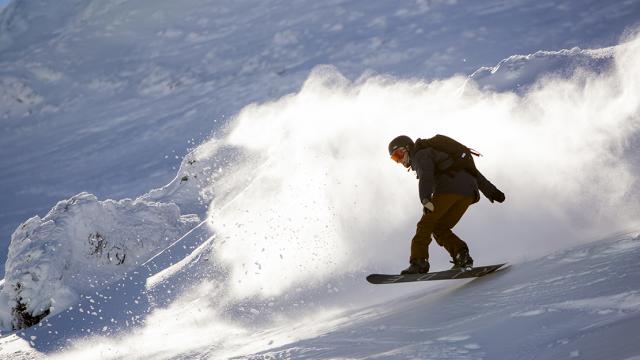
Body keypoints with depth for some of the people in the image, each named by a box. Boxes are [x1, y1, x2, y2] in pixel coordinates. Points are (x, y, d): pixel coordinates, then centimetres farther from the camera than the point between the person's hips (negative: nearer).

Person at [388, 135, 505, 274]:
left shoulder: (421, 154, 9)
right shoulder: (438, 151, 36)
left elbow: (426, 176, -14)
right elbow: (471, 170, 34)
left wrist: (425, 199, -30)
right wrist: (491, 191, 32)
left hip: (448, 188, -8)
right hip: (469, 193, 8)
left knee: (426, 224, -6)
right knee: (440, 228, 13)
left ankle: (418, 261, -18)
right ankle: (461, 255, -6)